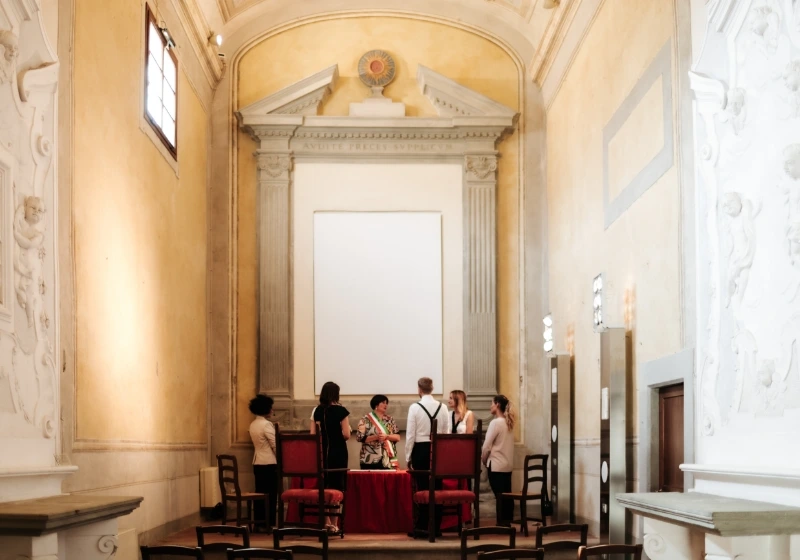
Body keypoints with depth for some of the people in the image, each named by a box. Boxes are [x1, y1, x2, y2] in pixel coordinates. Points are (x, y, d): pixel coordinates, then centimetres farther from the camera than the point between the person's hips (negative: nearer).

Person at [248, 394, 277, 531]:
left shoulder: (253, 424, 11)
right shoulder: (266, 424, -15)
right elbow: (275, 445, -15)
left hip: (257, 462, 8)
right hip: (269, 463, -8)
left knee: (260, 493, 10)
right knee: (271, 494, -3)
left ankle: (259, 522, 12)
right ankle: (270, 524, -2)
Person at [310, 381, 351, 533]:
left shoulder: (317, 411, 4)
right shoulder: (341, 411, -7)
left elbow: (312, 435, 4)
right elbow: (346, 435, -12)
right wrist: (348, 428, 9)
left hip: (321, 452, 4)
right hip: (338, 453, -4)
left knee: (323, 486, 10)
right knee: (336, 487, 0)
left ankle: (325, 522, 12)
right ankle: (333, 524, 0)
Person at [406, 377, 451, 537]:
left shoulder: (415, 407, -7)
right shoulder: (442, 407, 1)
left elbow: (410, 434, -6)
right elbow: (447, 433, 5)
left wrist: (408, 457, 2)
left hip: (421, 450, -3)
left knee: (423, 488, 2)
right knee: (437, 488, 7)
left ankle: (422, 526, 5)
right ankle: (435, 526, 12)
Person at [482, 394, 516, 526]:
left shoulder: (495, 423, -13)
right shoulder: (508, 423, 9)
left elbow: (487, 446, -13)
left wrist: (483, 460, 4)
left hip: (496, 464, -7)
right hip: (508, 464, 7)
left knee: (499, 495, -3)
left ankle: (501, 524, -1)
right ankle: (507, 522, 14)